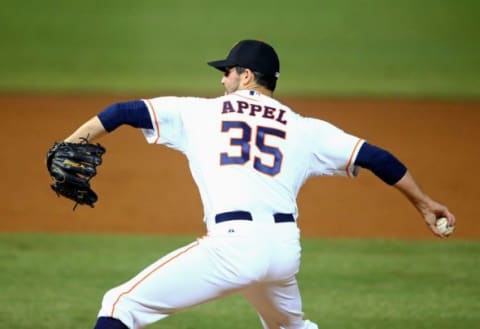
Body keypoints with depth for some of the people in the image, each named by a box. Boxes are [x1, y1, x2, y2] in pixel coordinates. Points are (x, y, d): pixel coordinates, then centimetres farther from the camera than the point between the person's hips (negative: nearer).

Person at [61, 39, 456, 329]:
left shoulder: (201, 112, 14)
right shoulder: (304, 129, 19)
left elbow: (125, 112, 10)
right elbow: (374, 157, 20)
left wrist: (67, 149, 9)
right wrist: (422, 202, 30)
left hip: (233, 244, -5)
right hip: (286, 248, 5)